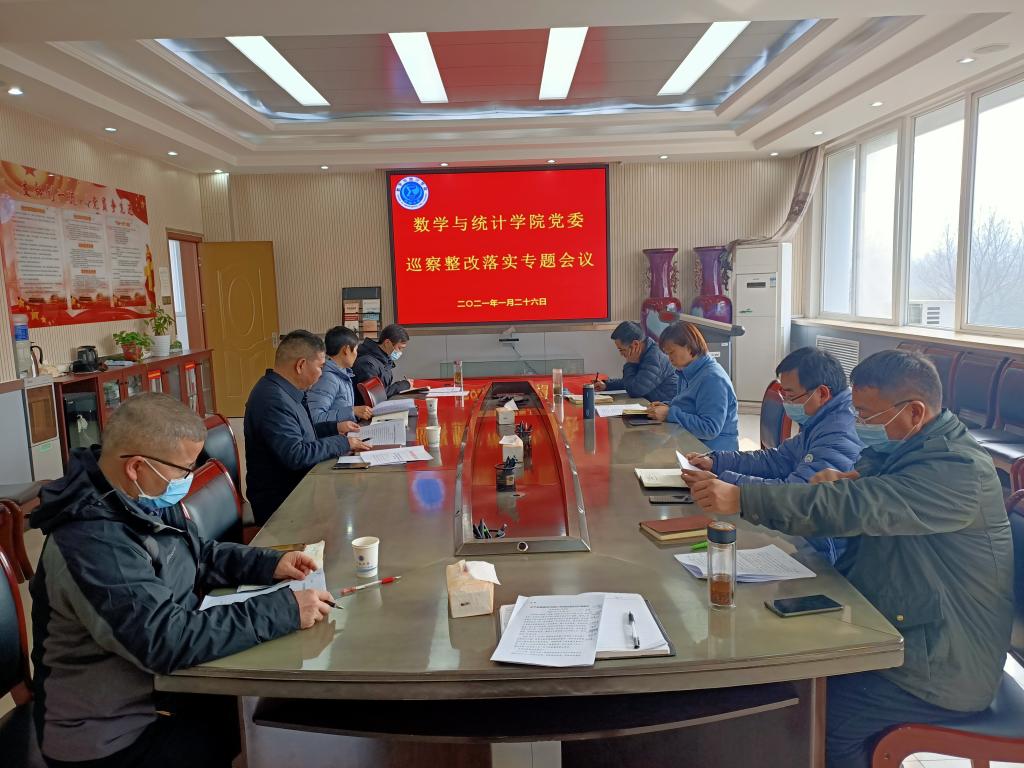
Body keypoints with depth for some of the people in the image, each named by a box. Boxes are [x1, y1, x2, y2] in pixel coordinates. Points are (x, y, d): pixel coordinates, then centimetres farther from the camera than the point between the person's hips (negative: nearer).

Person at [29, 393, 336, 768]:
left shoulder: (144, 501, -2)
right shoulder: (91, 542, -30)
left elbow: (198, 554, 13)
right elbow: (167, 640, -35)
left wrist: (268, 563, -3)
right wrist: (285, 610, -31)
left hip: (160, 681, 8)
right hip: (115, 734, -8)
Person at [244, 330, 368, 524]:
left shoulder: (282, 392, 8)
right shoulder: (273, 400, -23)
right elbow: (296, 456, -27)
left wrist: (334, 428, 15)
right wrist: (342, 443, -16)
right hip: (278, 500, -10)